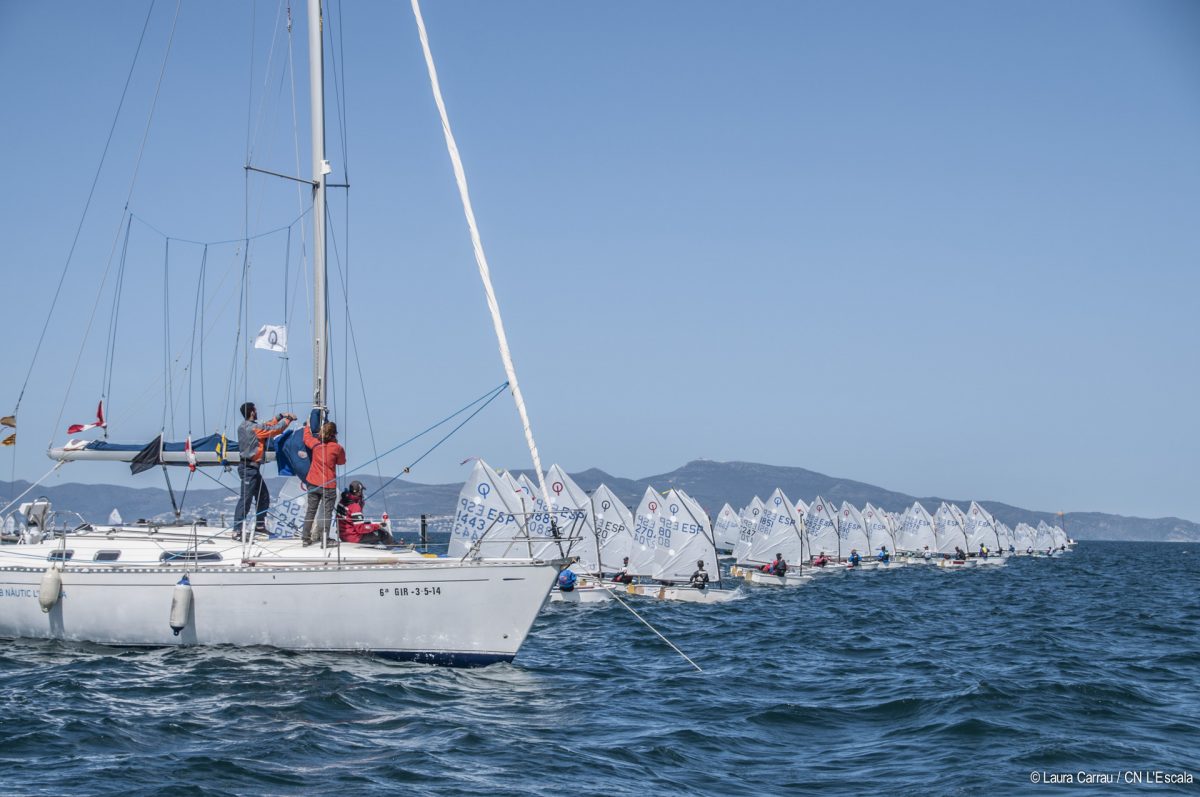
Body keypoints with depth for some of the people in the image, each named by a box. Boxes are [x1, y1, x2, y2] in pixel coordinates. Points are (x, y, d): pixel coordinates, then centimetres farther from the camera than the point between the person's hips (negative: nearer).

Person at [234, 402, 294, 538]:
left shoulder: (243, 426, 10)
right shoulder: (254, 428, -18)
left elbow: (267, 426, 21)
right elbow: (275, 429, -12)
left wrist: (280, 416, 18)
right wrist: (288, 419, 4)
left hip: (252, 467, 10)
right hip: (249, 468, -10)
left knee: (263, 496, 17)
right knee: (245, 499, -10)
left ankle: (260, 526, 24)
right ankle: (237, 529, -11)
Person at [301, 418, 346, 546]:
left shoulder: (315, 443, -3)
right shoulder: (337, 448, -12)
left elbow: (306, 437, 19)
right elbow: (341, 461, 4)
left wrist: (307, 426, 36)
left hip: (313, 483, 4)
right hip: (329, 485, -4)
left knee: (311, 510, 12)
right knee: (327, 512, 2)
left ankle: (306, 538, 13)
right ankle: (324, 539, -2)